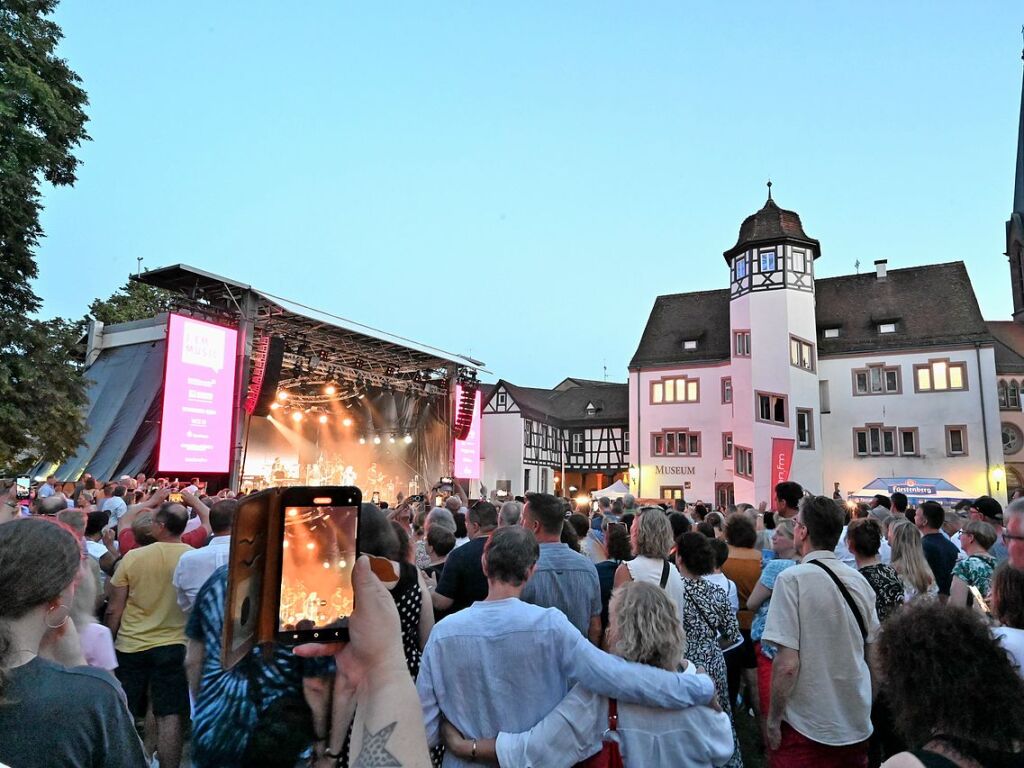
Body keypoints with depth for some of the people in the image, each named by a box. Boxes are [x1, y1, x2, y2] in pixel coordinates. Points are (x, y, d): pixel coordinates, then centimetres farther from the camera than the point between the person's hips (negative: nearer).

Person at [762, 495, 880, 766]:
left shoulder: (792, 579, -19)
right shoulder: (860, 581, -1)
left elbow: (787, 663, -20)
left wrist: (773, 721, -9)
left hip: (807, 728, -5)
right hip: (858, 725, 6)